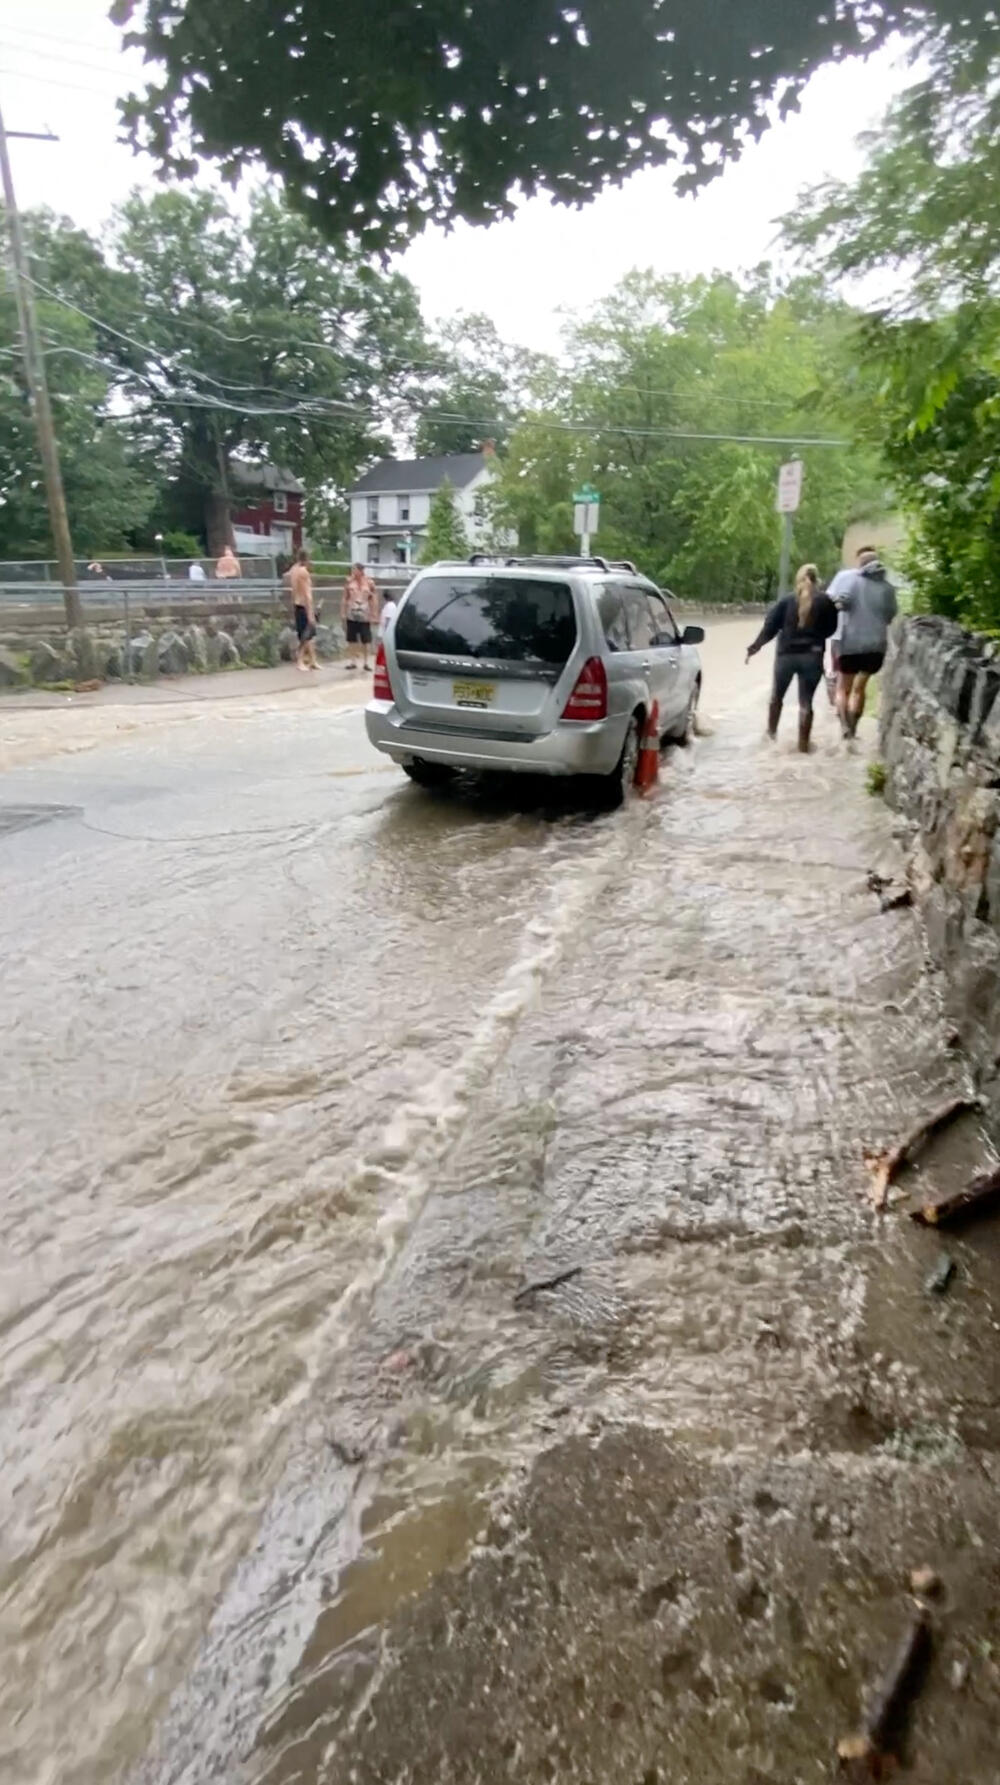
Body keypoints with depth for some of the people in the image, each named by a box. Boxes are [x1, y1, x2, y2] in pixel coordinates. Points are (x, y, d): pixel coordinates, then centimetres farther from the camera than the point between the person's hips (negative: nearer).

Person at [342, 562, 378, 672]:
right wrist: (343, 614, 6)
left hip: (364, 616, -2)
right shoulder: (349, 582, 3)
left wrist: (375, 615, -2)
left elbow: (374, 600, 1)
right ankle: (352, 660, 13)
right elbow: (345, 599, 9)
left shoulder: (369, 582, -2)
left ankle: (366, 661, 9)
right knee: (352, 639, 5)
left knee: (366, 640, 0)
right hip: (351, 615, 2)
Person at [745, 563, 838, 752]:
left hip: (786, 654, 1)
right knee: (806, 702, 4)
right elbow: (831, 629, 7)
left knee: (777, 696, 20)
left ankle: (771, 733, 32)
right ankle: (803, 745, 3)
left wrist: (755, 647, 6)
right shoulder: (825, 602, 0)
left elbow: (770, 627, -2)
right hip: (812, 656, -1)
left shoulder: (787, 600, 0)